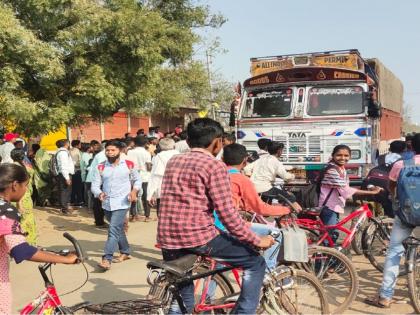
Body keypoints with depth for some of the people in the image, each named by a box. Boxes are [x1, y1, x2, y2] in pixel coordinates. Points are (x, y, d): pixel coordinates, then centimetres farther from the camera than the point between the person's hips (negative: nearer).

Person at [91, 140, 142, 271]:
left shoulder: (128, 165, -2)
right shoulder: (100, 167, 3)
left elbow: (137, 180, 9)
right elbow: (95, 185, 0)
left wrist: (134, 190, -10)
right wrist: (99, 193, -21)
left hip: (122, 203, -4)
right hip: (107, 204, 4)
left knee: (114, 230, -15)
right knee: (118, 229, 18)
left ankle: (106, 259, -17)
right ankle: (125, 252, 36)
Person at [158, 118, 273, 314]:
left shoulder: (173, 161, 14)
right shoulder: (214, 166, -7)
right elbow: (227, 214, -12)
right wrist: (257, 240, -3)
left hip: (167, 239, 7)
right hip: (198, 237, -7)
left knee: (182, 297, 26)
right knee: (255, 263, 10)